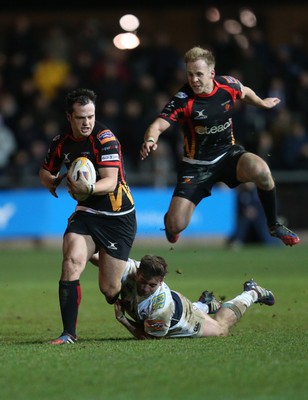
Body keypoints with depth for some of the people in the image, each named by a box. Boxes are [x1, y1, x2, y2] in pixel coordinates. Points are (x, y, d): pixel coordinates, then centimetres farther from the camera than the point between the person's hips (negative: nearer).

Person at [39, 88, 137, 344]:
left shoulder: (105, 138, -16)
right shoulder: (62, 143, 2)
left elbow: (110, 181, -24)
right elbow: (46, 171, 21)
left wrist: (89, 189, -45)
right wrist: (52, 183, -2)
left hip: (118, 217, -4)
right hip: (86, 213, 4)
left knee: (109, 289, -3)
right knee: (72, 262, -22)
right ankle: (69, 333, -18)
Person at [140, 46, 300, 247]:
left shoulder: (228, 85, -9)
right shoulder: (183, 100, -20)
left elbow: (245, 92, 16)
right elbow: (157, 126, -30)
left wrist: (263, 103, 33)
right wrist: (150, 140, -52)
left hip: (228, 154, 2)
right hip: (196, 165, -2)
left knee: (260, 170, -33)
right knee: (176, 226, -12)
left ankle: (274, 225, -7)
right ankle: (170, 218, 32)